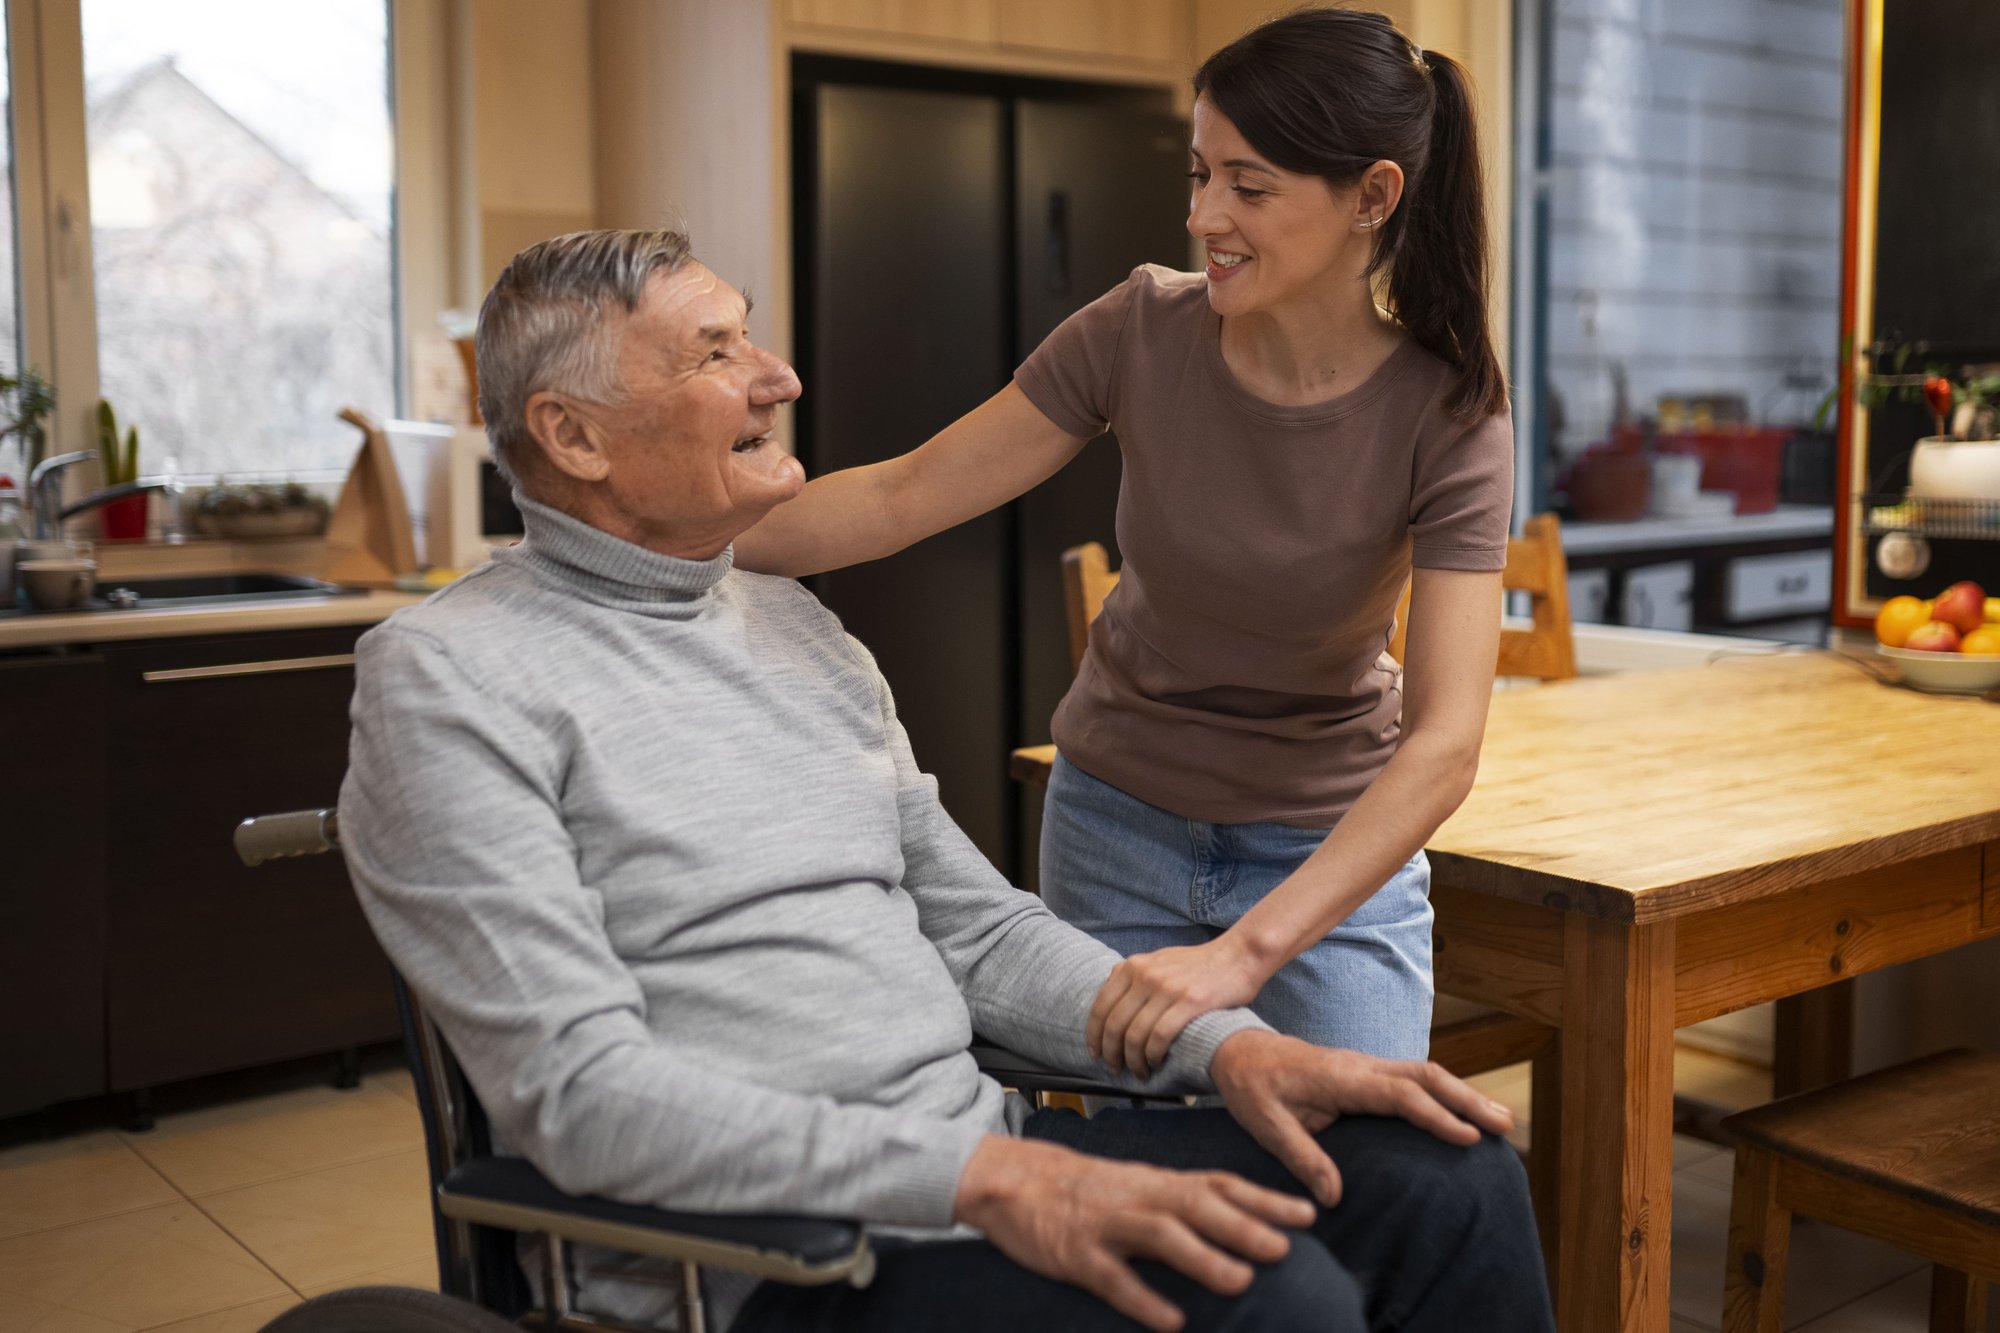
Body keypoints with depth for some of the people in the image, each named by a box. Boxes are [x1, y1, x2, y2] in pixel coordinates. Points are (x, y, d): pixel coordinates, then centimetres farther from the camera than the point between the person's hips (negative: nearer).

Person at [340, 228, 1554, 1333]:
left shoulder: (797, 628, 15)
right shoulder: (445, 680, -8)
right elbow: (581, 1094, -18)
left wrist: (1227, 1045, -1)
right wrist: (979, 1177, -26)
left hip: (982, 1163, 7)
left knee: (1454, 1181, -6)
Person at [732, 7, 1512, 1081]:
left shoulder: (1447, 417, -20)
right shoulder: (1143, 333, -15)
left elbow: (1444, 742, -28)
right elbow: (904, 497, -11)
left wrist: (1244, 952, -38)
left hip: (1336, 849, -1)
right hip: (1118, 823, 2)